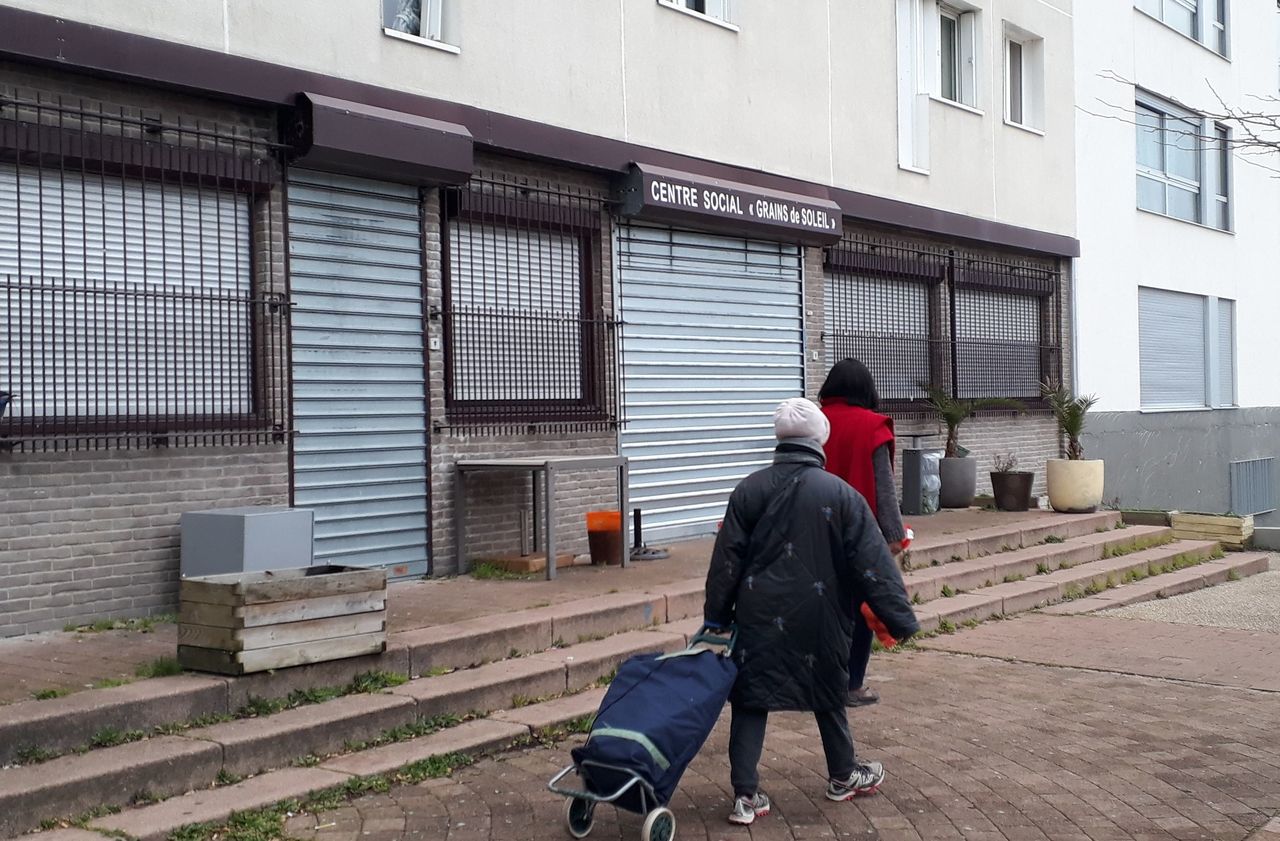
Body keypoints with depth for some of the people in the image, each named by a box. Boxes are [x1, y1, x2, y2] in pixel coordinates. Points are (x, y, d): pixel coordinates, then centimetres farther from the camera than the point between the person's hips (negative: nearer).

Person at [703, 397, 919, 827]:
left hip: (759, 615, 1)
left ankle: (745, 795, 3)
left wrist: (716, 615, 9)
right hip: (818, 617, -1)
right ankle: (843, 776, 35)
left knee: (750, 698, 7)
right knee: (828, 694, 18)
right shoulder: (839, 494, -8)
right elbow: (872, 565, -7)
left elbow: (727, 560, 1)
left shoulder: (749, 490, -2)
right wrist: (901, 620, -2)